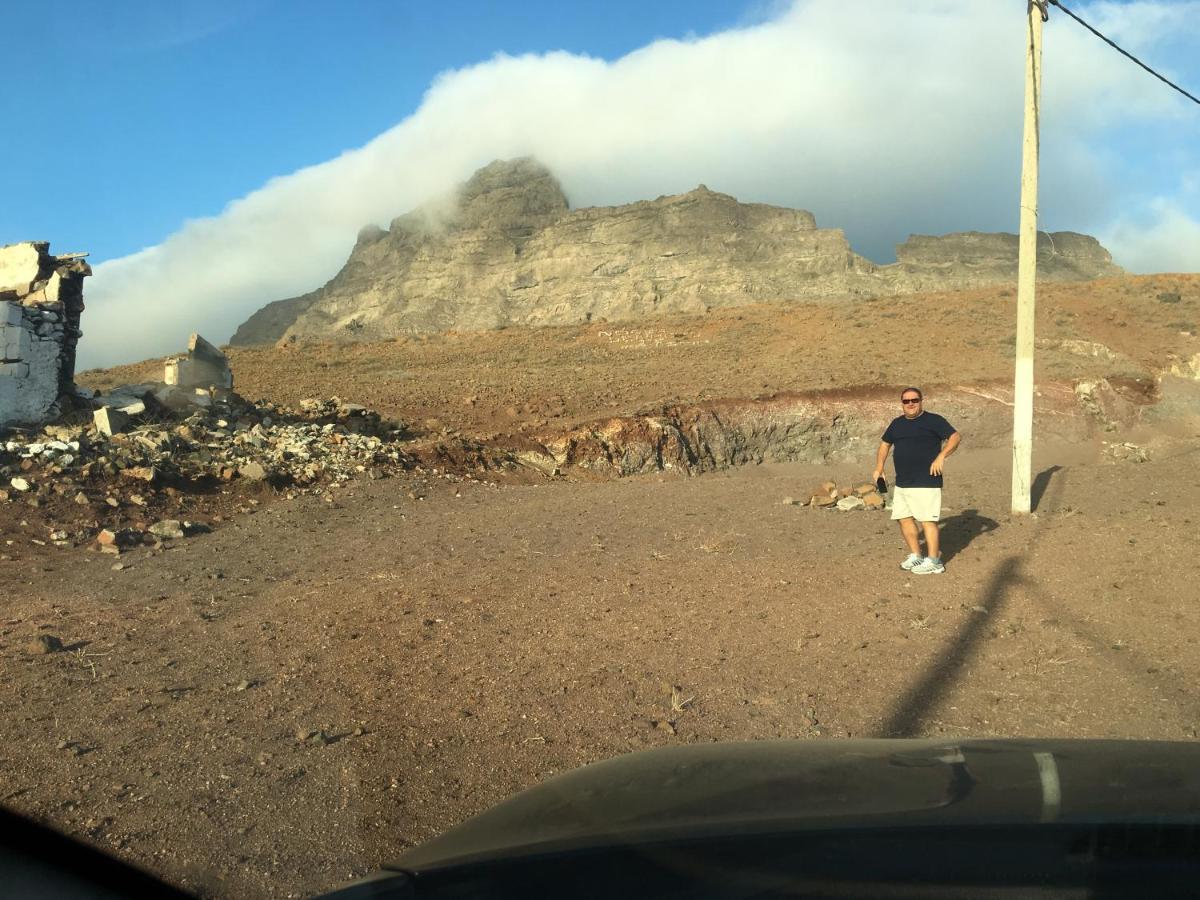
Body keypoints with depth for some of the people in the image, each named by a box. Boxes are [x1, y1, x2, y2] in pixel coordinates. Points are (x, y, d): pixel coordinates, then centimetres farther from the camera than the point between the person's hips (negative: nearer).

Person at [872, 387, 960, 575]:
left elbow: (955, 437, -12)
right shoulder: (897, 423, 15)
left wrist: (941, 456, -25)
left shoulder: (933, 420, -4)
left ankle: (933, 562, -2)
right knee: (904, 519, 9)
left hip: (926, 482, -7)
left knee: (927, 520, -8)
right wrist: (879, 467, 15)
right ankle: (915, 555, 23)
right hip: (902, 483, 7)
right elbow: (885, 444, 26)